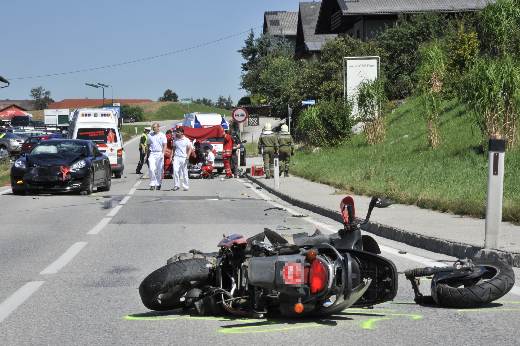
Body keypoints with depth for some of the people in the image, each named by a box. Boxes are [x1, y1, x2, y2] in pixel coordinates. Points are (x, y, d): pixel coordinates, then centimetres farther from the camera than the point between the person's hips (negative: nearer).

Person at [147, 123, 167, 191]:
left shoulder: (162, 135, 4)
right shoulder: (150, 135, 12)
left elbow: (164, 145, 0)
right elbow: (148, 145, 17)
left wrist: (163, 153, -12)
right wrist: (148, 154, 12)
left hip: (159, 154, -1)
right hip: (152, 153, 1)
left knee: (159, 170, 2)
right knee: (151, 169, -11)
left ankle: (158, 184, 12)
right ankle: (152, 184, -7)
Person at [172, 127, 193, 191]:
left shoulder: (186, 140, 1)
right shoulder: (175, 140, 11)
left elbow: (190, 149, 0)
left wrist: (188, 156, -13)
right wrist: (173, 156, 9)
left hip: (184, 158, -2)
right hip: (176, 157, 2)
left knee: (185, 172, 2)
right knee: (175, 170, -14)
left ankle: (186, 186, 11)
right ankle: (176, 185, -8)